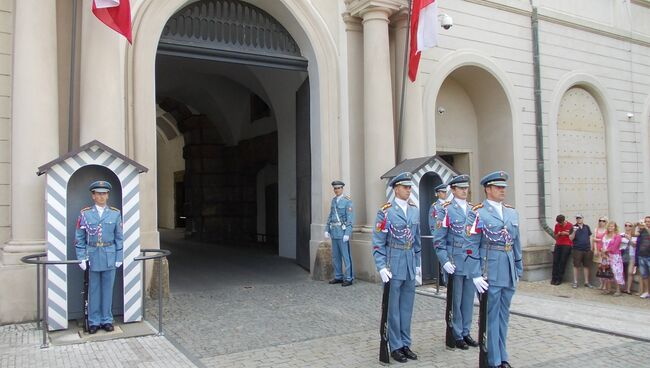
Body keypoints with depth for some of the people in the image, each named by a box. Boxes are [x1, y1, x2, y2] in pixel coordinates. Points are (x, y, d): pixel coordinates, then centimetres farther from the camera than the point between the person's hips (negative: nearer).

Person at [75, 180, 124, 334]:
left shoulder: (115, 213, 3)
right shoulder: (85, 214, 0)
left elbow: (119, 238, 4)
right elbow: (79, 238, 1)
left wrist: (119, 258, 0)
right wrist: (81, 258, -5)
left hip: (110, 257, 1)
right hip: (93, 257, -1)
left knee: (107, 289, 7)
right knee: (93, 290, 7)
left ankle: (107, 320, 18)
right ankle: (93, 321, 16)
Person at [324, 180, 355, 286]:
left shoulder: (347, 201, -9)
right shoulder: (333, 200, 12)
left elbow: (350, 218, -14)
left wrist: (347, 234, -19)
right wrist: (327, 230, 10)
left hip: (343, 231, -7)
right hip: (334, 232, 7)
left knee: (346, 256, -3)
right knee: (335, 256, 12)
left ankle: (349, 278, 4)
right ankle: (338, 277, 21)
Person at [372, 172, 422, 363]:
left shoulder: (415, 210, 8)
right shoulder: (386, 211, -9)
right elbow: (378, 243, -10)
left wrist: (418, 263, 14)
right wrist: (381, 267, -17)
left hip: (410, 264, 5)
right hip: (393, 264, -5)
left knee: (407, 307, 13)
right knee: (393, 308, 6)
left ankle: (405, 344, 25)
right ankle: (395, 347, 17)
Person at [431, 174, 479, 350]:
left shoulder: (473, 210, 11)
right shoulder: (446, 210, -5)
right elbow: (438, 240, -8)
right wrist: (445, 261, -15)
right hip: (455, 262, -5)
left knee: (469, 299, 13)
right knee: (455, 301, 4)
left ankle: (466, 333, 26)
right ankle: (457, 336, 17)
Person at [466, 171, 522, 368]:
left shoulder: (512, 213, 12)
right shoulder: (478, 213, -6)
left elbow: (516, 244, 16)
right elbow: (470, 247, -10)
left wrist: (518, 270, 15)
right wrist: (475, 275, -13)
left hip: (508, 274, 6)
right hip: (490, 274, -6)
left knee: (503, 316, 14)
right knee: (491, 316, 3)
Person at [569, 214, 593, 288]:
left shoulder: (587, 227, 9)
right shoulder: (574, 227, 0)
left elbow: (590, 237, 16)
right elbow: (571, 238, -6)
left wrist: (591, 248, 11)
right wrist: (574, 231, -22)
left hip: (587, 249, 3)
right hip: (577, 250, -3)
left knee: (586, 266, 7)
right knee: (576, 266, 0)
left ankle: (587, 282, 17)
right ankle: (575, 282, 7)